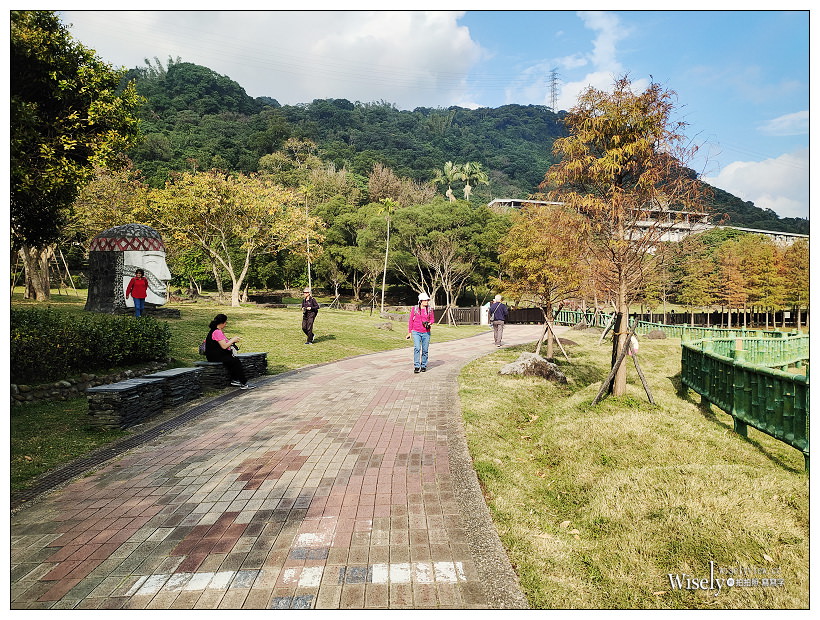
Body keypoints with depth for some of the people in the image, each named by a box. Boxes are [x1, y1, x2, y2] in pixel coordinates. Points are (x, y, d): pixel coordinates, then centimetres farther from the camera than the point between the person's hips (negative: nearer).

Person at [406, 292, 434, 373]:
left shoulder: (429, 309, 4)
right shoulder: (414, 309, 0)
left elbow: (432, 319, 14)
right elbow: (410, 320, 6)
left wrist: (429, 323, -9)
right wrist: (409, 332, 5)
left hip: (426, 333, 2)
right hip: (416, 332, -2)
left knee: (425, 350, 4)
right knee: (417, 348, -16)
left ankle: (423, 366, 18)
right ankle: (416, 366, -14)